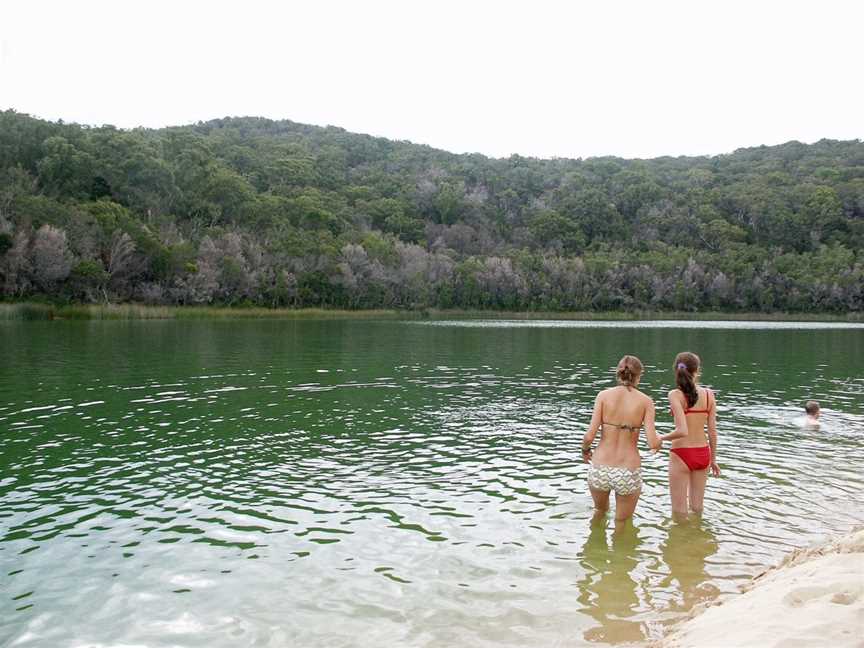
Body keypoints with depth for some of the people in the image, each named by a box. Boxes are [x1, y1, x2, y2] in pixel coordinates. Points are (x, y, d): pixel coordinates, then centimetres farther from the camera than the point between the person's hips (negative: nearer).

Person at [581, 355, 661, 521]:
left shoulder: (604, 395, -4)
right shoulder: (645, 401, -5)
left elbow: (589, 435, -10)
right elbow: (653, 443, -11)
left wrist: (585, 450, 12)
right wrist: (659, 438, 13)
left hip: (600, 469, 1)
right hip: (628, 472, -1)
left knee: (600, 511, 32)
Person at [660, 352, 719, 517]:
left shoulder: (675, 394, -15)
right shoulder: (709, 394, -2)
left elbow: (682, 431, -23)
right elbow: (712, 431, 2)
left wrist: (662, 438, -6)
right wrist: (713, 459, 13)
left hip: (681, 454, -5)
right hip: (703, 453, 5)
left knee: (679, 511, 10)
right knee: (697, 508, 21)